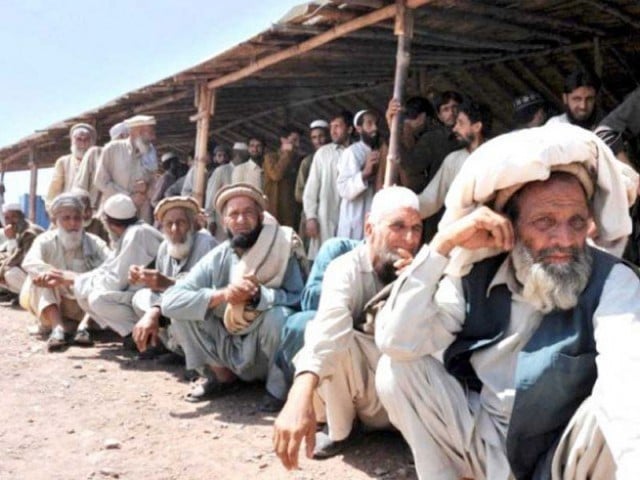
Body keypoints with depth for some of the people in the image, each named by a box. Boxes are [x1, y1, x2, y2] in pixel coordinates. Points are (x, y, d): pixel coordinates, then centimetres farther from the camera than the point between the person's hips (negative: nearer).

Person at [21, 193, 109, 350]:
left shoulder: (94, 243, -5)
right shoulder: (46, 241, -6)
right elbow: (29, 263, -27)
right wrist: (65, 276, -46)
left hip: (86, 308, 0)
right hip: (53, 306, 0)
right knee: (41, 276, -24)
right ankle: (57, 327, -37)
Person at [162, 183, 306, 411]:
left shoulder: (282, 249, -12)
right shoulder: (216, 258, -6)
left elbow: (299, 299, -22)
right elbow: (170, 301, -16)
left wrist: (259, 295, -37)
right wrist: (222, 295, -29)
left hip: (268, 352, -3)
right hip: (232, 351, 3)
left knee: (278, 314, -33)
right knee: (182, 313, -13)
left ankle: (278, 388, -8)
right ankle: (222, 376, 7)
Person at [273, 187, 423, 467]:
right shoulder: (346, 269, -18)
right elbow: (328, 326, -39)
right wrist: (301, 392, -57)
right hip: (358, 386, -3)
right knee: (336, 336, -31)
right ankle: (338, 431, -7)